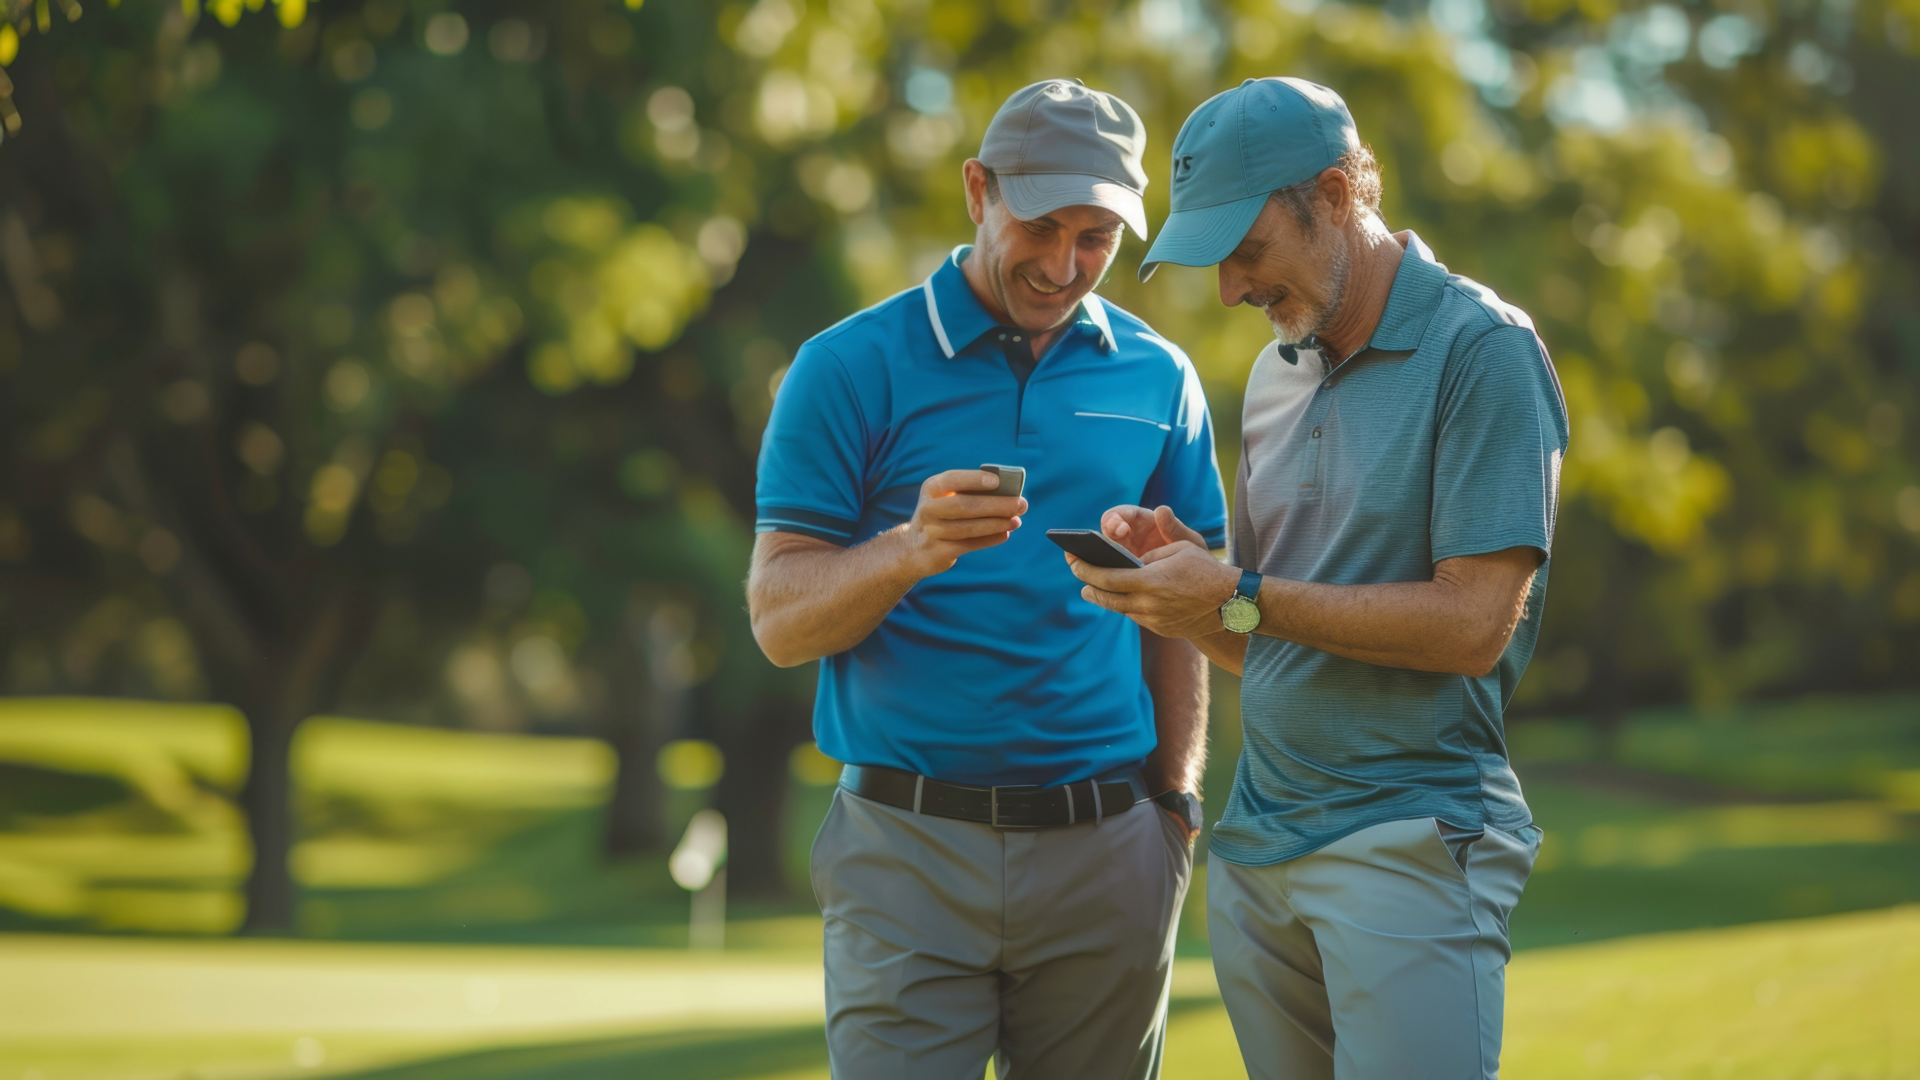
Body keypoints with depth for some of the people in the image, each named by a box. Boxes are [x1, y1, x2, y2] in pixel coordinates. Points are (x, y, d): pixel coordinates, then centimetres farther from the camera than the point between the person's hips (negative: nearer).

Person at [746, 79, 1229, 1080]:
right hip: (909, 848, -3)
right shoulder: (850, 367, 0)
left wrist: (1175, 803, 6)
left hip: (1104, 852, 3)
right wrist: (911, 552, -23)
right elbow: (780, 619, -5)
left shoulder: (1159, 379, 10)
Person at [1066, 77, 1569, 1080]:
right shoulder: (1276, 374, 15)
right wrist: (1179, 567, -3)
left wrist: (1238, 597, -14)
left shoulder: (1482, 349, -8)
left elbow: (1472, 624, -15)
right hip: (1256, 845, 7)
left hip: (1410, 837, -7)